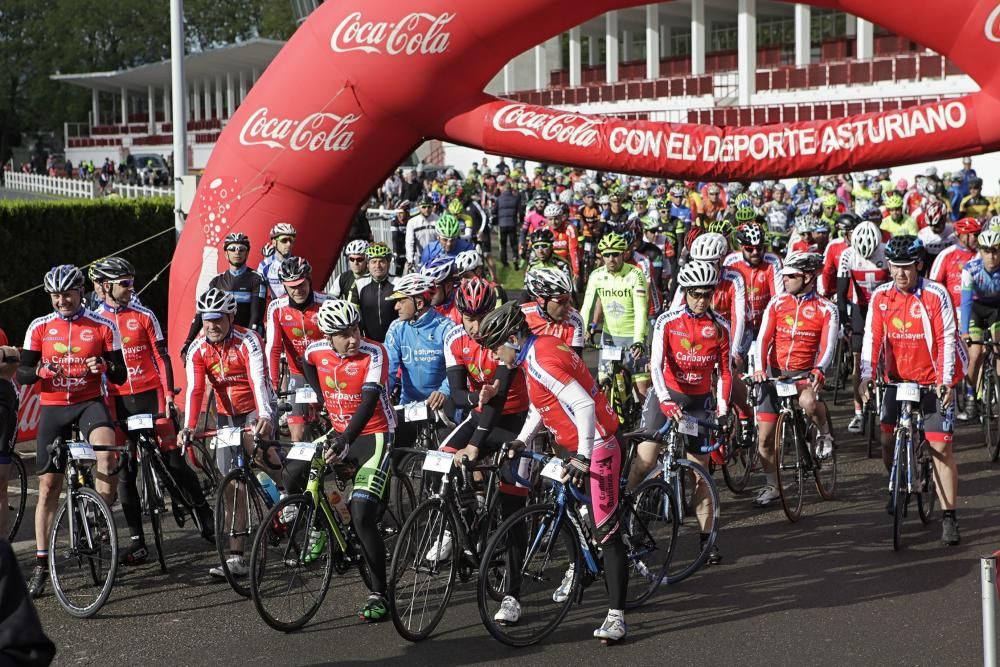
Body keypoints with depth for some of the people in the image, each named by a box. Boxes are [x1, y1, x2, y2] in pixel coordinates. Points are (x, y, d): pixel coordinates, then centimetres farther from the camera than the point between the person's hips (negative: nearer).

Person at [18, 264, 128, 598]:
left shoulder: (103, 327, -1)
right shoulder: (39, 328, 2)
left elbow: (121, 375, 0)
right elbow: (22, 373, 2)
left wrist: (104, 366, -22)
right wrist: (41, 371, -20)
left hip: (90, 403, -2)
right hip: (53, 408, 2)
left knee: (106, 449, -34)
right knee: (48, 486, 4)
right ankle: (41, 564, 11)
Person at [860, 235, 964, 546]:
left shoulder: (936, 295, -14)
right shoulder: (880, 296, -4)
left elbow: (946, 341, -16)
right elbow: (872, 337, -6)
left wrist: (945, 381, -24)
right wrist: (866, 376, -17)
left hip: (934, 380, -4)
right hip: (898, 379, 4)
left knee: (940, 446, -8)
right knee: (887, 439, 1)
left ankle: (949, 517, -4)